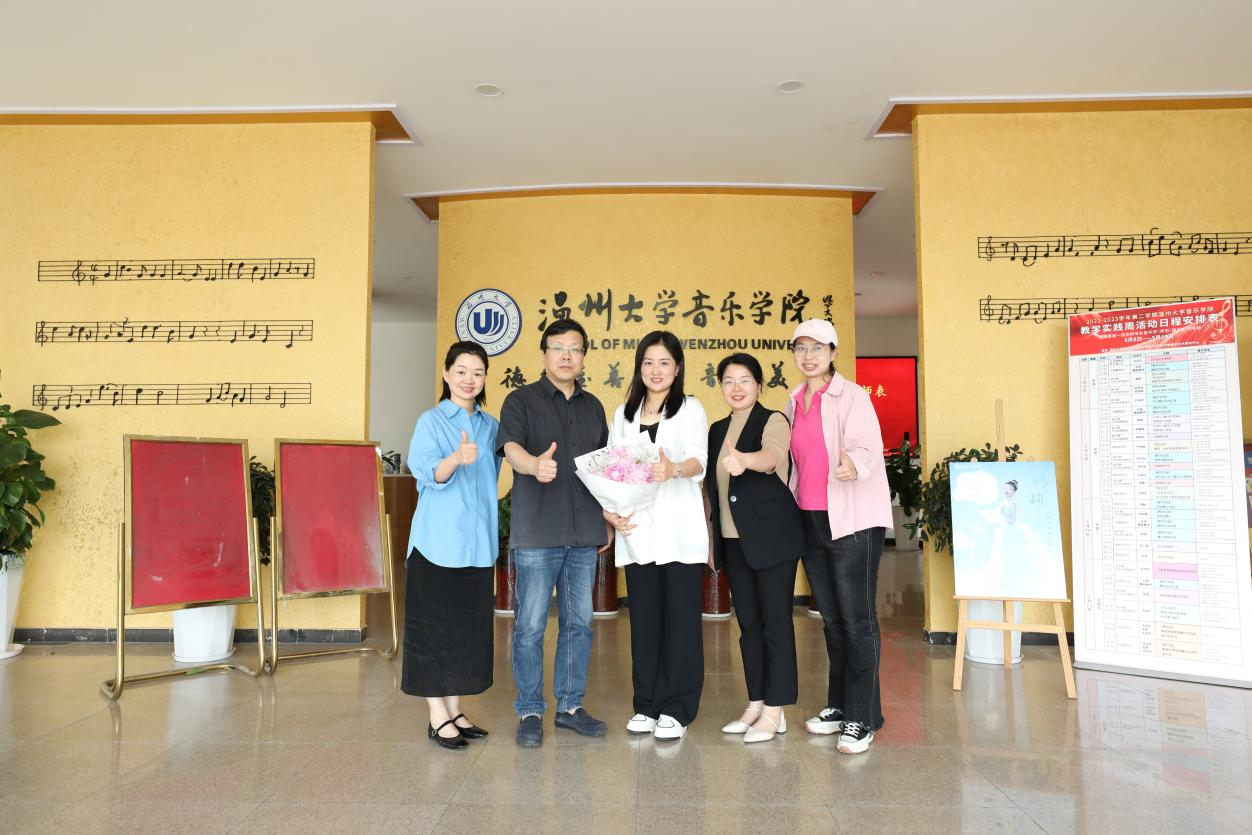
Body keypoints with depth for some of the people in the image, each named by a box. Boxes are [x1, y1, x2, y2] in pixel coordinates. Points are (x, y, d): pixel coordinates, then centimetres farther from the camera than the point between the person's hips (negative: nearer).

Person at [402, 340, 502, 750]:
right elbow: (426, 471, -20)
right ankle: (438, 717, 12)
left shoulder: (491, 426, 11)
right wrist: (456, 459, -39)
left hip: (477, 543, 6)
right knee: (434, 627, 1)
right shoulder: (431, 420, -6)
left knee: (469, 627, 11)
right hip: (438, 542, -6)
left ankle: (454, 710, 24)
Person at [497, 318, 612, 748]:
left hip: (584, 534, 5)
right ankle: (530, 712, 14)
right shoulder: (521, 400, 0)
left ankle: (570, 705, 24)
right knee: (531, 625, 0)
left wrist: (607, 519, 16)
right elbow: (511, 446, -17)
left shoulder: (592, 406, 16)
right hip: (537, 532, -4)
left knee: (579, 622, 11)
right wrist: (535, 464, -39)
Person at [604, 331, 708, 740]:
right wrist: (609, 511, -6)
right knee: (644, 620, 7)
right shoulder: (623, 414, 14)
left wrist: (675, 468, -37)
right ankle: (647, 705, 19)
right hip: (637, 532, 3)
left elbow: (699, 460, -15)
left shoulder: (690, 409, 2)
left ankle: (676, 709, 11)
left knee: (681, 619, 0)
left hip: (680, 531, -3)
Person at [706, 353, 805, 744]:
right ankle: (756, 704, 22)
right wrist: (712, 537, 14)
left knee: (775, 620, -1)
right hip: (734, 539, 7)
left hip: (772, 535, -6)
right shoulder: (718, 430, 13)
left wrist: (744, 459, -52)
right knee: (748, 622, 11)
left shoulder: (773, 421, -7)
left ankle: (775, 711, 7)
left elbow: (773, 455, -30)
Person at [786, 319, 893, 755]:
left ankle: (862, 718, 4)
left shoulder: (852, 395, -6)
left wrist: (853, 463, -41)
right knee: (831, 617, 13)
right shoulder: (794, 403, 13)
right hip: (810, 520, 6)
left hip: (852, 519, -6)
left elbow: (866, 445, -20)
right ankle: (839, 706, 24)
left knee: (857, 618, -4)